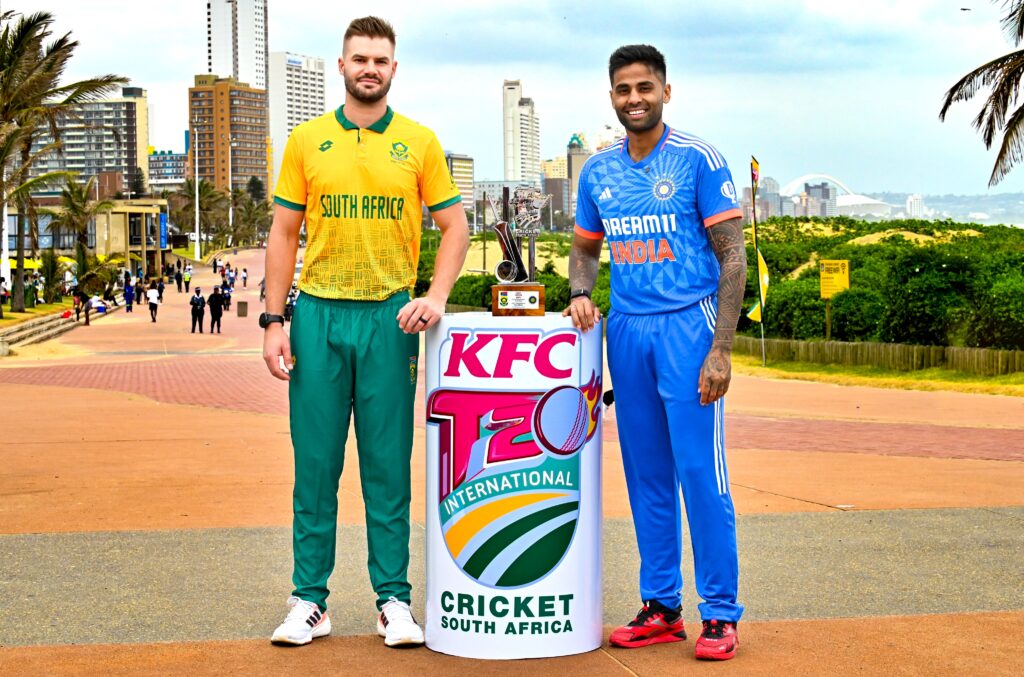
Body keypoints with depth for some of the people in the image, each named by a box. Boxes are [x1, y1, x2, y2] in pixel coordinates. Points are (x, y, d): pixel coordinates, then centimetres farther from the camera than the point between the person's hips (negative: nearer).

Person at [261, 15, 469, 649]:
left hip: (390, 317, 0)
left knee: (389, 466, 3)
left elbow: (455, 226, 7)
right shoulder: (307, 140, 6)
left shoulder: (419, 142, 5)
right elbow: (284, 234, 7)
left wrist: (436, 296, -9)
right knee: (315, 465, 3)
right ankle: (310, 601, 11)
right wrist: (274, 321, 0)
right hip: (318, 315, 1)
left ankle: (394, 599, 11)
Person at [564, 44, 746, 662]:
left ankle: (721, 613, 2)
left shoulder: (699, 160, -5)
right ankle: (661, 607, 17)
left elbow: (733, 256, -6)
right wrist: (581, 293, 1)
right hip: (626, 329, 5)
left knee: (700, 471, -6)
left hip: (688, 326, -5)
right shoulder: (599, 171, 11)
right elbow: (586, 247, 24)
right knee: (647, 474, 9)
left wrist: (721, 349, -13)